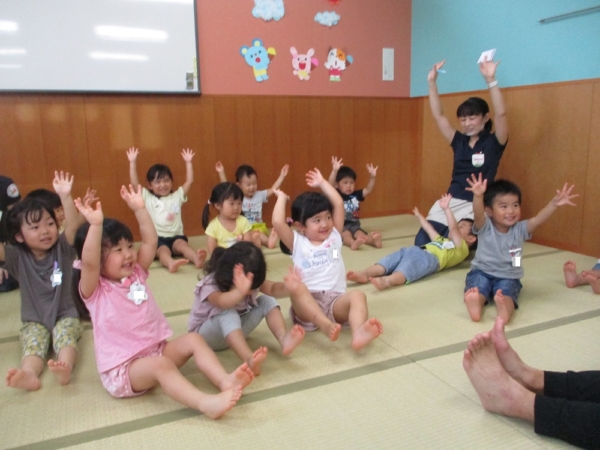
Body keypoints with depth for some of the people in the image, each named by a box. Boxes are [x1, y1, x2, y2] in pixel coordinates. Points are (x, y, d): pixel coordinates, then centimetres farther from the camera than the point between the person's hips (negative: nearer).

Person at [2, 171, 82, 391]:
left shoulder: (62, 249, -4)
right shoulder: (18, 257, -2)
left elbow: (72, 225, -21)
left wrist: (65, 196, -36)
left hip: (65, 315, -1)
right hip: (34, 320, 1)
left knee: (65, 339, -30)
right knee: (33, 345, -27)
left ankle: (65, 368, -55)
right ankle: (28, 374, -52)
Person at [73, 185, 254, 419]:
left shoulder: (136, 274, 8)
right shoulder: (94, 290, -10)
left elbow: (151, 241, 1)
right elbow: (89, 262, -31)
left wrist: (140, 209, -7)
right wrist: (95, 225, -42)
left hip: (156, 349, 7)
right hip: (121, 369, -7)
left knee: (193, 339, -13)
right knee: (160, 365, -34)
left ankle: (225, 381, -29)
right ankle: (206, 403, -47)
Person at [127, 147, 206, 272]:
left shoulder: (177, 196, 18)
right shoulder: (147, 198, 13)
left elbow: (189, 181, 14)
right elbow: (134, 183, 4)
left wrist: (188, 162, 10)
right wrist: (132, 162, 0)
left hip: (175, 236, 2)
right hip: (157, 238, -2)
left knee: (182, 244, -31)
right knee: (163, 250, -34)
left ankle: (197, 259, -61)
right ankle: (171, 263, -67)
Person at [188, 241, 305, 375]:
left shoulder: (249, 282, -10)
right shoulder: (210, 284, -28)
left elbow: (271, 288, -22)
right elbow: (222, 302, -49)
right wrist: (241, 291, -68)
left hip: (236, 329, 6)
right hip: (206, 333, -6)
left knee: (267, 301, -15)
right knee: (228, 313, -40)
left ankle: (284, 339, -36)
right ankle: (249, 359, -57)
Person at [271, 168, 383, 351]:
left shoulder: (334, 236, 17)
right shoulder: (297, 242, 9)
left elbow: (339, 204, 10)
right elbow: (278, 222, -6)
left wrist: (322, 183, 20)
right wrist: (282, 197, 10)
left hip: (335, 300, 2)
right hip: (307, 304, -2)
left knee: (357, 295, -29)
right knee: (295, 286, -33)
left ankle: (359, 333, -57)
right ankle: (326, 325, -51)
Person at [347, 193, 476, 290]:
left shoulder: (462, 248, 18)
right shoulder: (443, 241, 43)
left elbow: (453, 229, 2)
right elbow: (430, 229, 55)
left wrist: (446, 209, -4)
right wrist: (420, 216, 65)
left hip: (430, 257, -7)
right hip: (415, 250, 7)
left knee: (409, 266, -37)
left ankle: (387, 280, -65)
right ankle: (365, 273, -42)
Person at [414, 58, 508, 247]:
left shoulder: (493, 143, -1)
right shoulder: (459, 141, 12)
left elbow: (500, 113, -18)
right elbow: (438, 115, 8)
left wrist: (490, 79, -26)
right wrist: (432, 82, 0)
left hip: (475, 205, -4)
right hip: (450, 201, 5)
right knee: (421, 241, -12)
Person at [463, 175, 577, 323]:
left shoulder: (520, 229, 0)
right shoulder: (485, 227, -9)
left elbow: (538, 219, -16)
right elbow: (478, 214, -29)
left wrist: (554, 203, -34)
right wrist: (478, 195, -51)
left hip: (508, 277, 1)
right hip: (482, 272, -1)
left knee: (507, 293, -33)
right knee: (477, 290, -34)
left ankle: (504, 306, -62)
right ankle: (475, 302, -62)